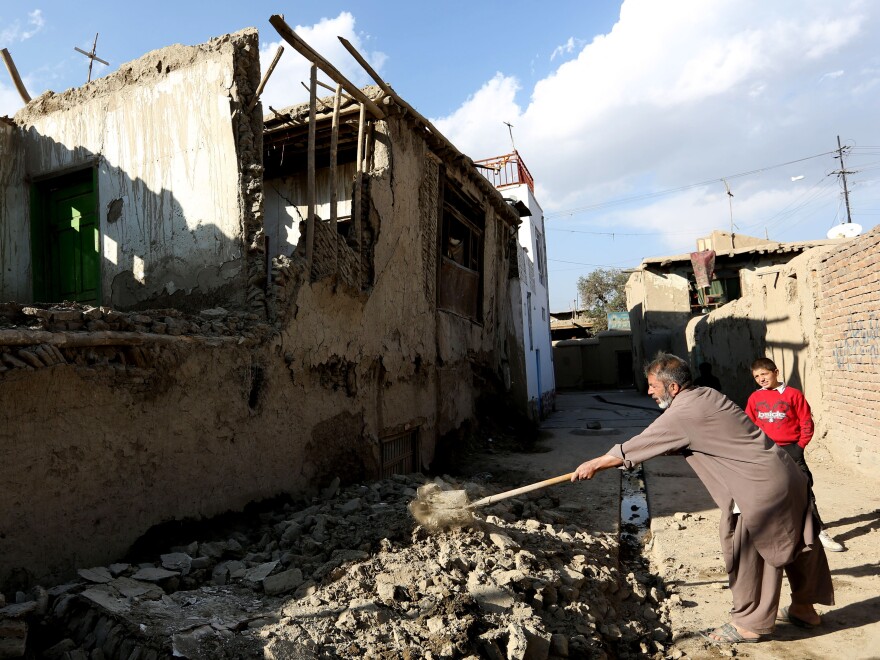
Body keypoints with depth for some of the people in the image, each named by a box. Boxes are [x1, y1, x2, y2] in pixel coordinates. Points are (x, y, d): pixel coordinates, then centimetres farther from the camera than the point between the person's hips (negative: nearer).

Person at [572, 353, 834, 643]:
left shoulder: (683, 415, -19)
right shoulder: (705, 395, 8)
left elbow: (636, 447, -11)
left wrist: (593, 465, 0)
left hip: (761, 486, -10)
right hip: (783, 474, 10)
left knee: (745, 553, 4)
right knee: (793, 542, 22)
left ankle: (750, 623, 19)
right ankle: (804, 607, 40)